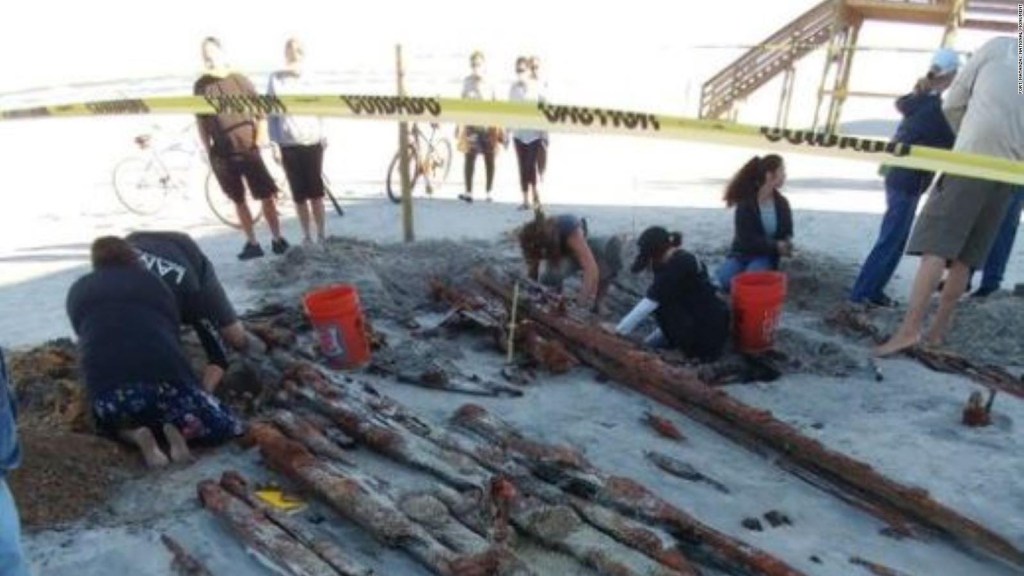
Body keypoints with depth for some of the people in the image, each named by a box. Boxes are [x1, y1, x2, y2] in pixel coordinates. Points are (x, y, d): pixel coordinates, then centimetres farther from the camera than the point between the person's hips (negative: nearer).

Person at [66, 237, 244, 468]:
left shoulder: (77, 291, 24)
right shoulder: (151, 281, 21)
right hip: (165, 375, -1)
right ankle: (180, 427, -9)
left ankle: (136, 434, 5)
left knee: (113, 422, 36)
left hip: (107, 386, 1)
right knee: (228, 427, 18)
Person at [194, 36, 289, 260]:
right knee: (239, 201, 9)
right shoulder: (200, 86, 0)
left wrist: (259, 141, -5)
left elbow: (261, 113, 2)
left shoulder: (240, 81, -4)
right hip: (222, 155, 2)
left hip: (248, 150, -2)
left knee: (266, 196, -1)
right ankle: (252, 243, 18)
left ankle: (278, 239, 10)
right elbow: (201, 122, 7)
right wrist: (208, 151, 3)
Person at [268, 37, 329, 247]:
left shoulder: (309, 80, 6)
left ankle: (321, 234, 10)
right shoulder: (275, 79, 3)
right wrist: (274, 143, -3)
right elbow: (271, 114, 3)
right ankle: (306, 235, 14)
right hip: (289, 145, 0)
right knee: (299, 194, 3)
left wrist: (323, 136, 0)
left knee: (315, 191, 1)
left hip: (313, 143, 0)